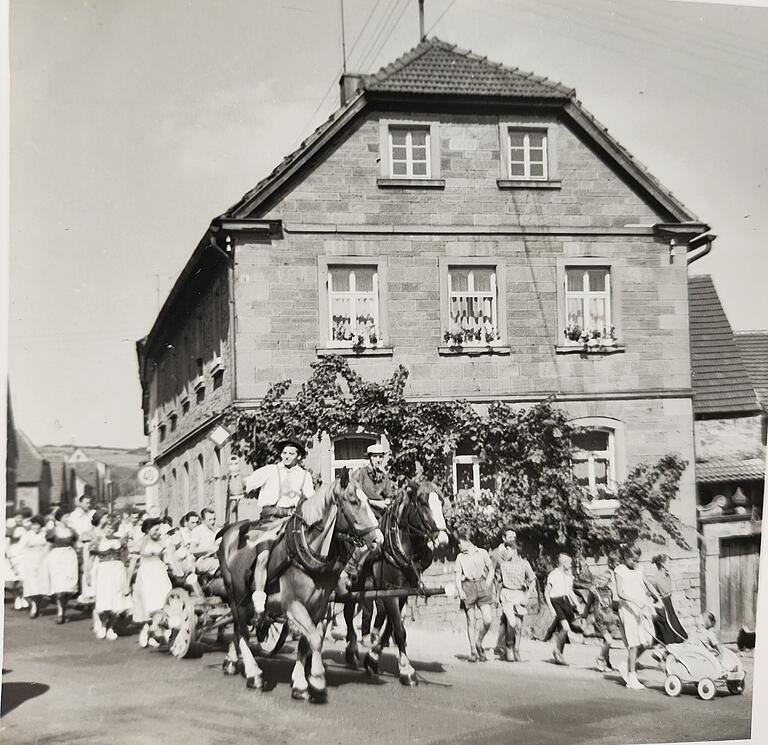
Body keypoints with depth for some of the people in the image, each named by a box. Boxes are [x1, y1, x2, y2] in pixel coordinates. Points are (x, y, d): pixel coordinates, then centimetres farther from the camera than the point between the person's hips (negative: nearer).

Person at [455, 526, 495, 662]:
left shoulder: (482, 553, 12)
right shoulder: (460, 557, 14)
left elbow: (491, 569, 14)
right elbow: (458, 575, 9)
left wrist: (487, 584, 0)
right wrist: (460, 591, -6)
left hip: (482, 586, 0)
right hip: (467, 587, 0)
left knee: (488, 619, -12)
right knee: (471, 621, -3)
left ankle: (479, 642, 11)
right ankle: (473, 651, 5)